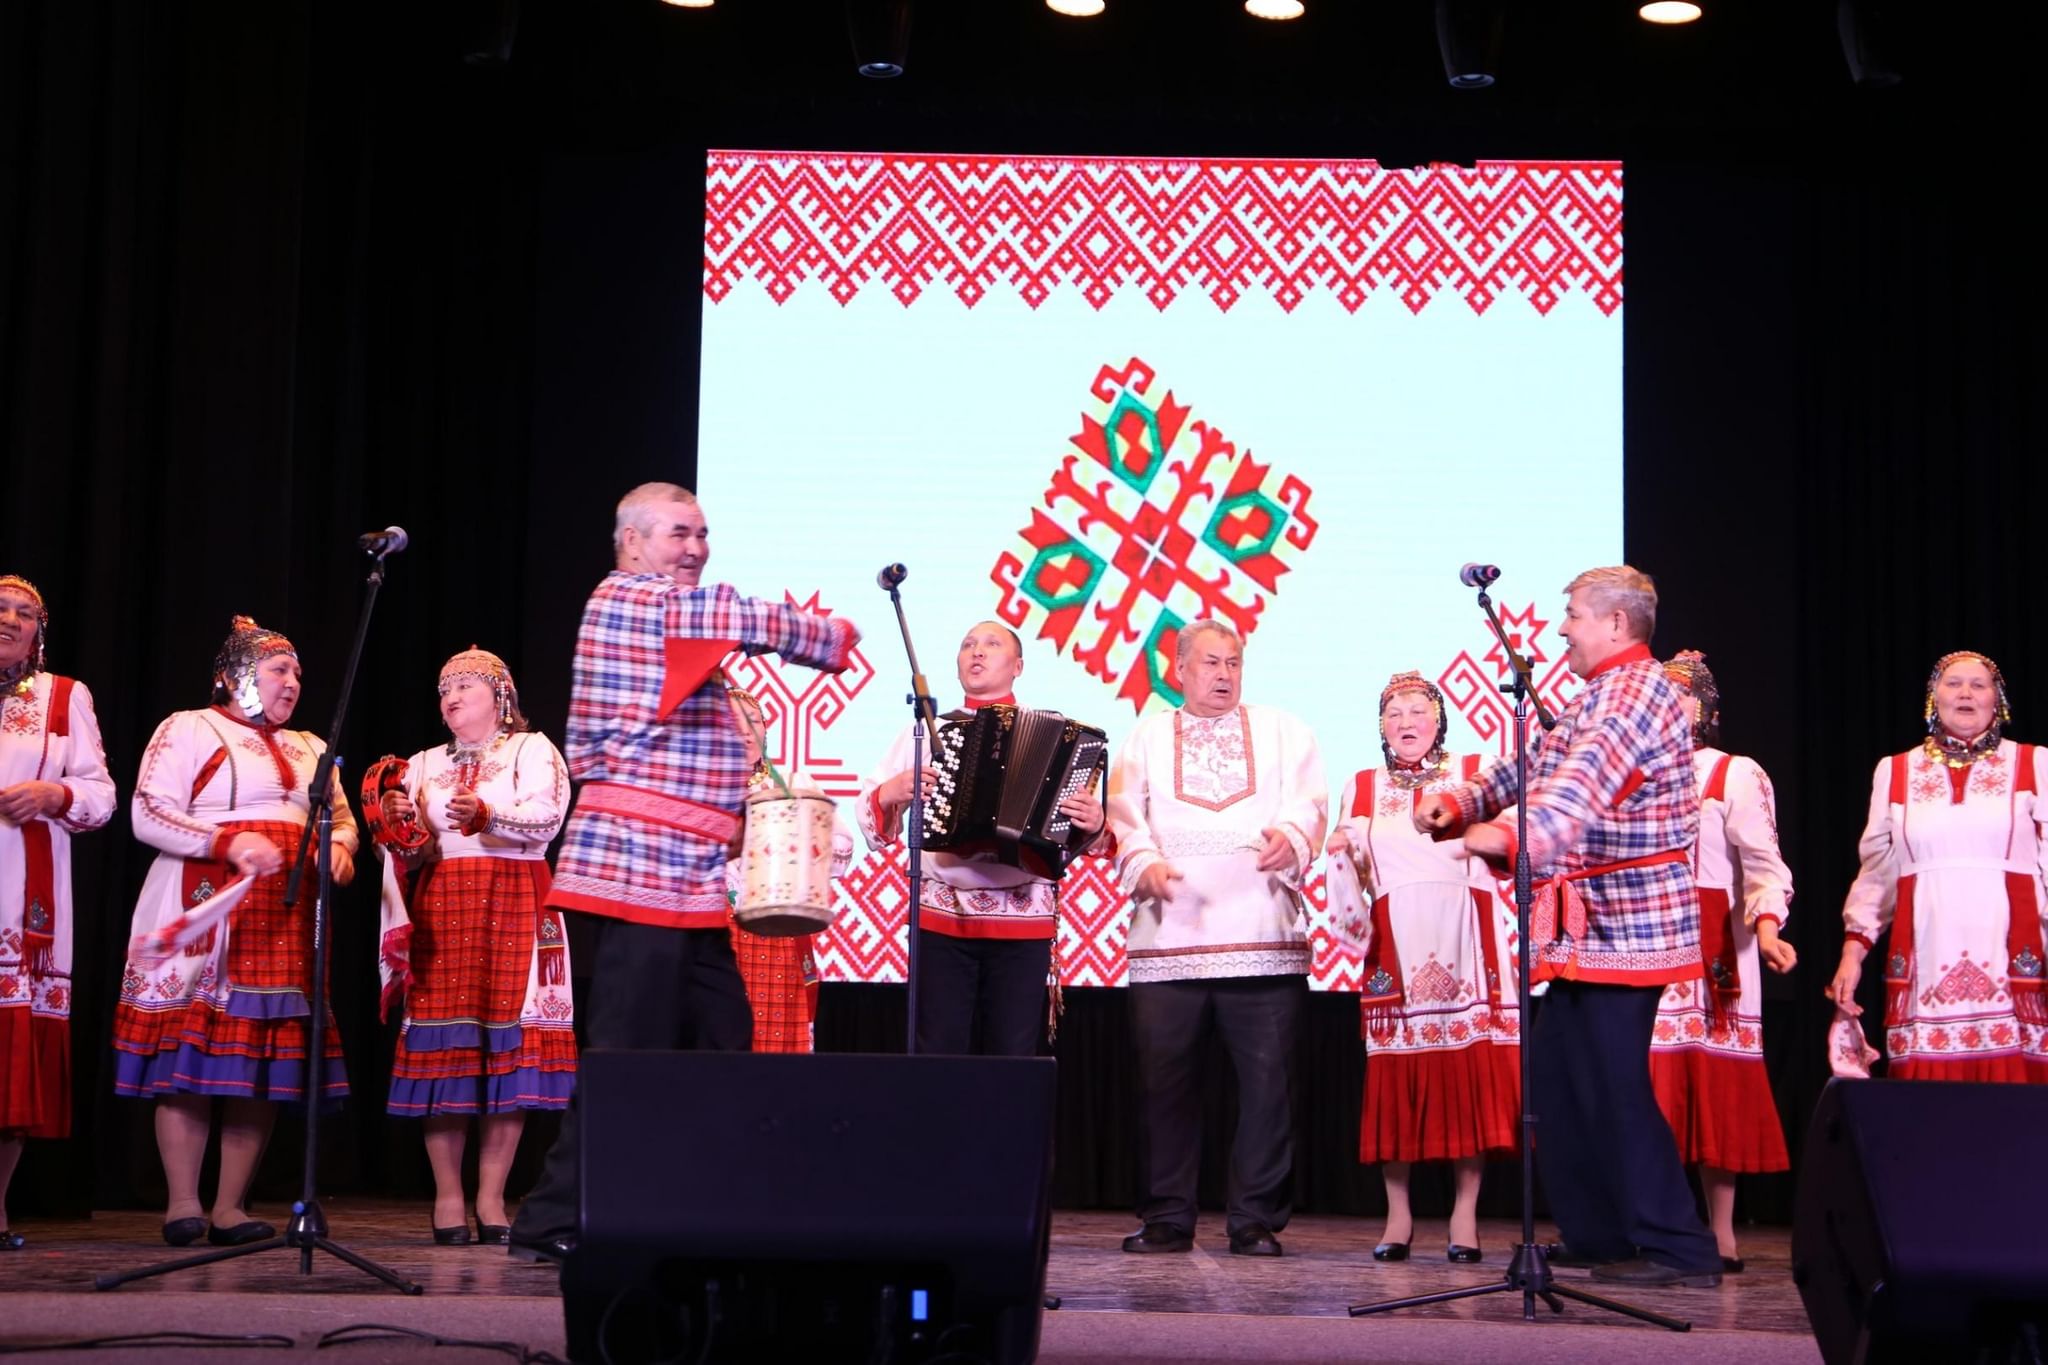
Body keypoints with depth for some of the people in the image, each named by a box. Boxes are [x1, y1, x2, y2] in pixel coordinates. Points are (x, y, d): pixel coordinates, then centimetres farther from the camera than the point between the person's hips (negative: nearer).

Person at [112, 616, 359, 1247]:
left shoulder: (309, 748, 24)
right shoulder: (188, 729, 5)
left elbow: (343, 817, 24)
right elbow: (148, 814, -5)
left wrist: (339, 847, -1)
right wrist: (230, 842, -18)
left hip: (285, 919, 5)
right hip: (208, 905, -5)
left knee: (267, 1057, 0)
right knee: (192, 1049, -9)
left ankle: (231, 1206, 4)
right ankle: (183, 1204, -4)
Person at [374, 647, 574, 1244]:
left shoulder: (531, 749, 8)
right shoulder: (425, 764, 21)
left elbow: (547, 815, -10)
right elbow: (410, 855, 14)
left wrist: (487, 815, -27)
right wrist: (399, 823, -8)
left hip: (513, 908, -3)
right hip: (438, 911, 3)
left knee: (508, 1046, -8)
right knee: (442, 1045, -5)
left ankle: (492, 1196, -5)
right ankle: (447, 1196, -1)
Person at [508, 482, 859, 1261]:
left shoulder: (630, 605, 22)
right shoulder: (640, 600, -7)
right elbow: (769, 627, -8)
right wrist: (838, 637, 10)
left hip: (682, 869, 10)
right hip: (643, 856, -10)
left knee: (719, 1037, 10)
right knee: (630, 1051, -9)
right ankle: (554, 1222, -5)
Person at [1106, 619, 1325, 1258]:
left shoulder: (1283, 731, 19)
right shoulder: (1147, 737, 19)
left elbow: (1308, 802, 4)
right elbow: (1125, 815, 6)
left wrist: (1292, 837, -18)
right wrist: (1143, 861, -14)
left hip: (1262, 933, 0)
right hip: (1168, 936, 0)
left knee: (1267, 1079, -4)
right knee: (1164, 1079, -2)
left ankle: (1256, 1218, 4)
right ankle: (1167, 1218, 8)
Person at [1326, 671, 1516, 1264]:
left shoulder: (1474, 773, 10)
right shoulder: (1361, 788, 16)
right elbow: (1354, 878, 14)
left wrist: (1474, 828, -16)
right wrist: (1345, 852, -6)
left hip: (1465, 946, -1)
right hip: (1395, 950, 1)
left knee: (1469, 1075, -6)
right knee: (1395, 1075, -3)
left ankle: (1465, 1214, 0)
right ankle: (1398, 1214, 4)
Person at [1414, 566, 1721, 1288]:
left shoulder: (1636, 690, -13)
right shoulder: (1598, 697, 22)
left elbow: (1587, 780, -32)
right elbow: (1533, 768, 20)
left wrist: (1514, 833, -47)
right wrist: (1459, 801, 2)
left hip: (1623, 923, -11)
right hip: (1587, 930, 11)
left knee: (1616, 1086, -9)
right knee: (1556, 1075, 12)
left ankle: (1677, 1248, -4)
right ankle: (1598, 1234, 19)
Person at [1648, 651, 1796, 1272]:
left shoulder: (1736, 775, 2)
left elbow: (1763, 863, -8)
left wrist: (1767, 926, -25)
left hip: (1713, 951, -4)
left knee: (1715, 1089, -3)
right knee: (1655, 1089, 1)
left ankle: (1721, 1232, 1)